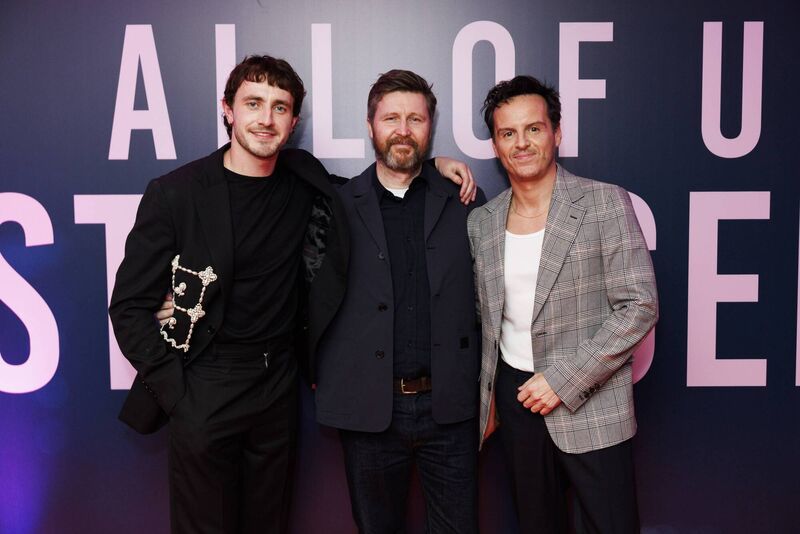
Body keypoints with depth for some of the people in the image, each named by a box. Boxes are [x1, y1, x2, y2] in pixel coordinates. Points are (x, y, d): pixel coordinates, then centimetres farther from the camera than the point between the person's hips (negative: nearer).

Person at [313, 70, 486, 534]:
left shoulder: (467, 203, 3)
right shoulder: (338, 206, 0)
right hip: (367, 408, 0)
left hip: (450, 407, 1)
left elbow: (486, 300, 5)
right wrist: (320, 375, -4)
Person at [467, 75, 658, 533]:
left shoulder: (606, 203, -8)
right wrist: (485, 398, 11)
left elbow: (639, 306, -13)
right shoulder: (481, 221, 4)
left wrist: (564, 380, -16)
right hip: (516, 396, 4)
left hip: (591, 404, -3)